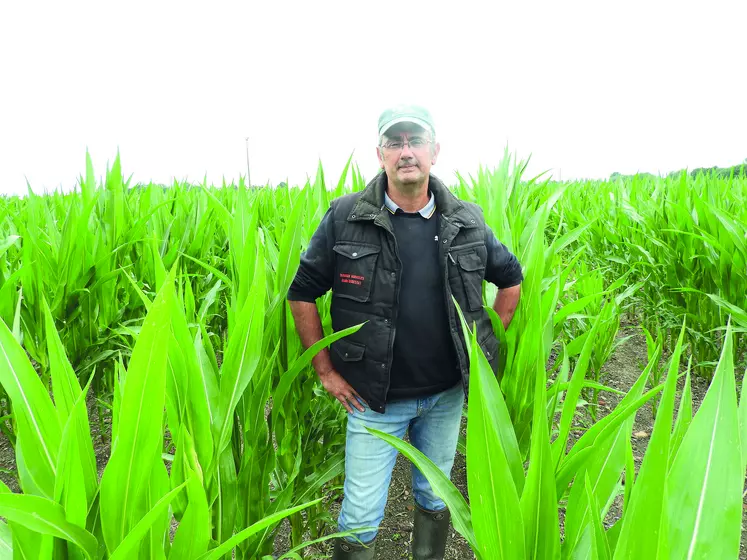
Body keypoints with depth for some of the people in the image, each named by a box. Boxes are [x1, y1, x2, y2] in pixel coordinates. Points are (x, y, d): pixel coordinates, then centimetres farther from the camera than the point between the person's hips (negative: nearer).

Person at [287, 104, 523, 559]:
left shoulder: (467, 223, -4)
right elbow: (303, 294, -2)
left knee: (436, 498, 22)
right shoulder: (345, 218, -10)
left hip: (447, 394, 3)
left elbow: (512, 279, 12)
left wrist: (488, 345, 6)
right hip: (375, 399, -2)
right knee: (360, 519, 7)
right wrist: (326, 370, -3)